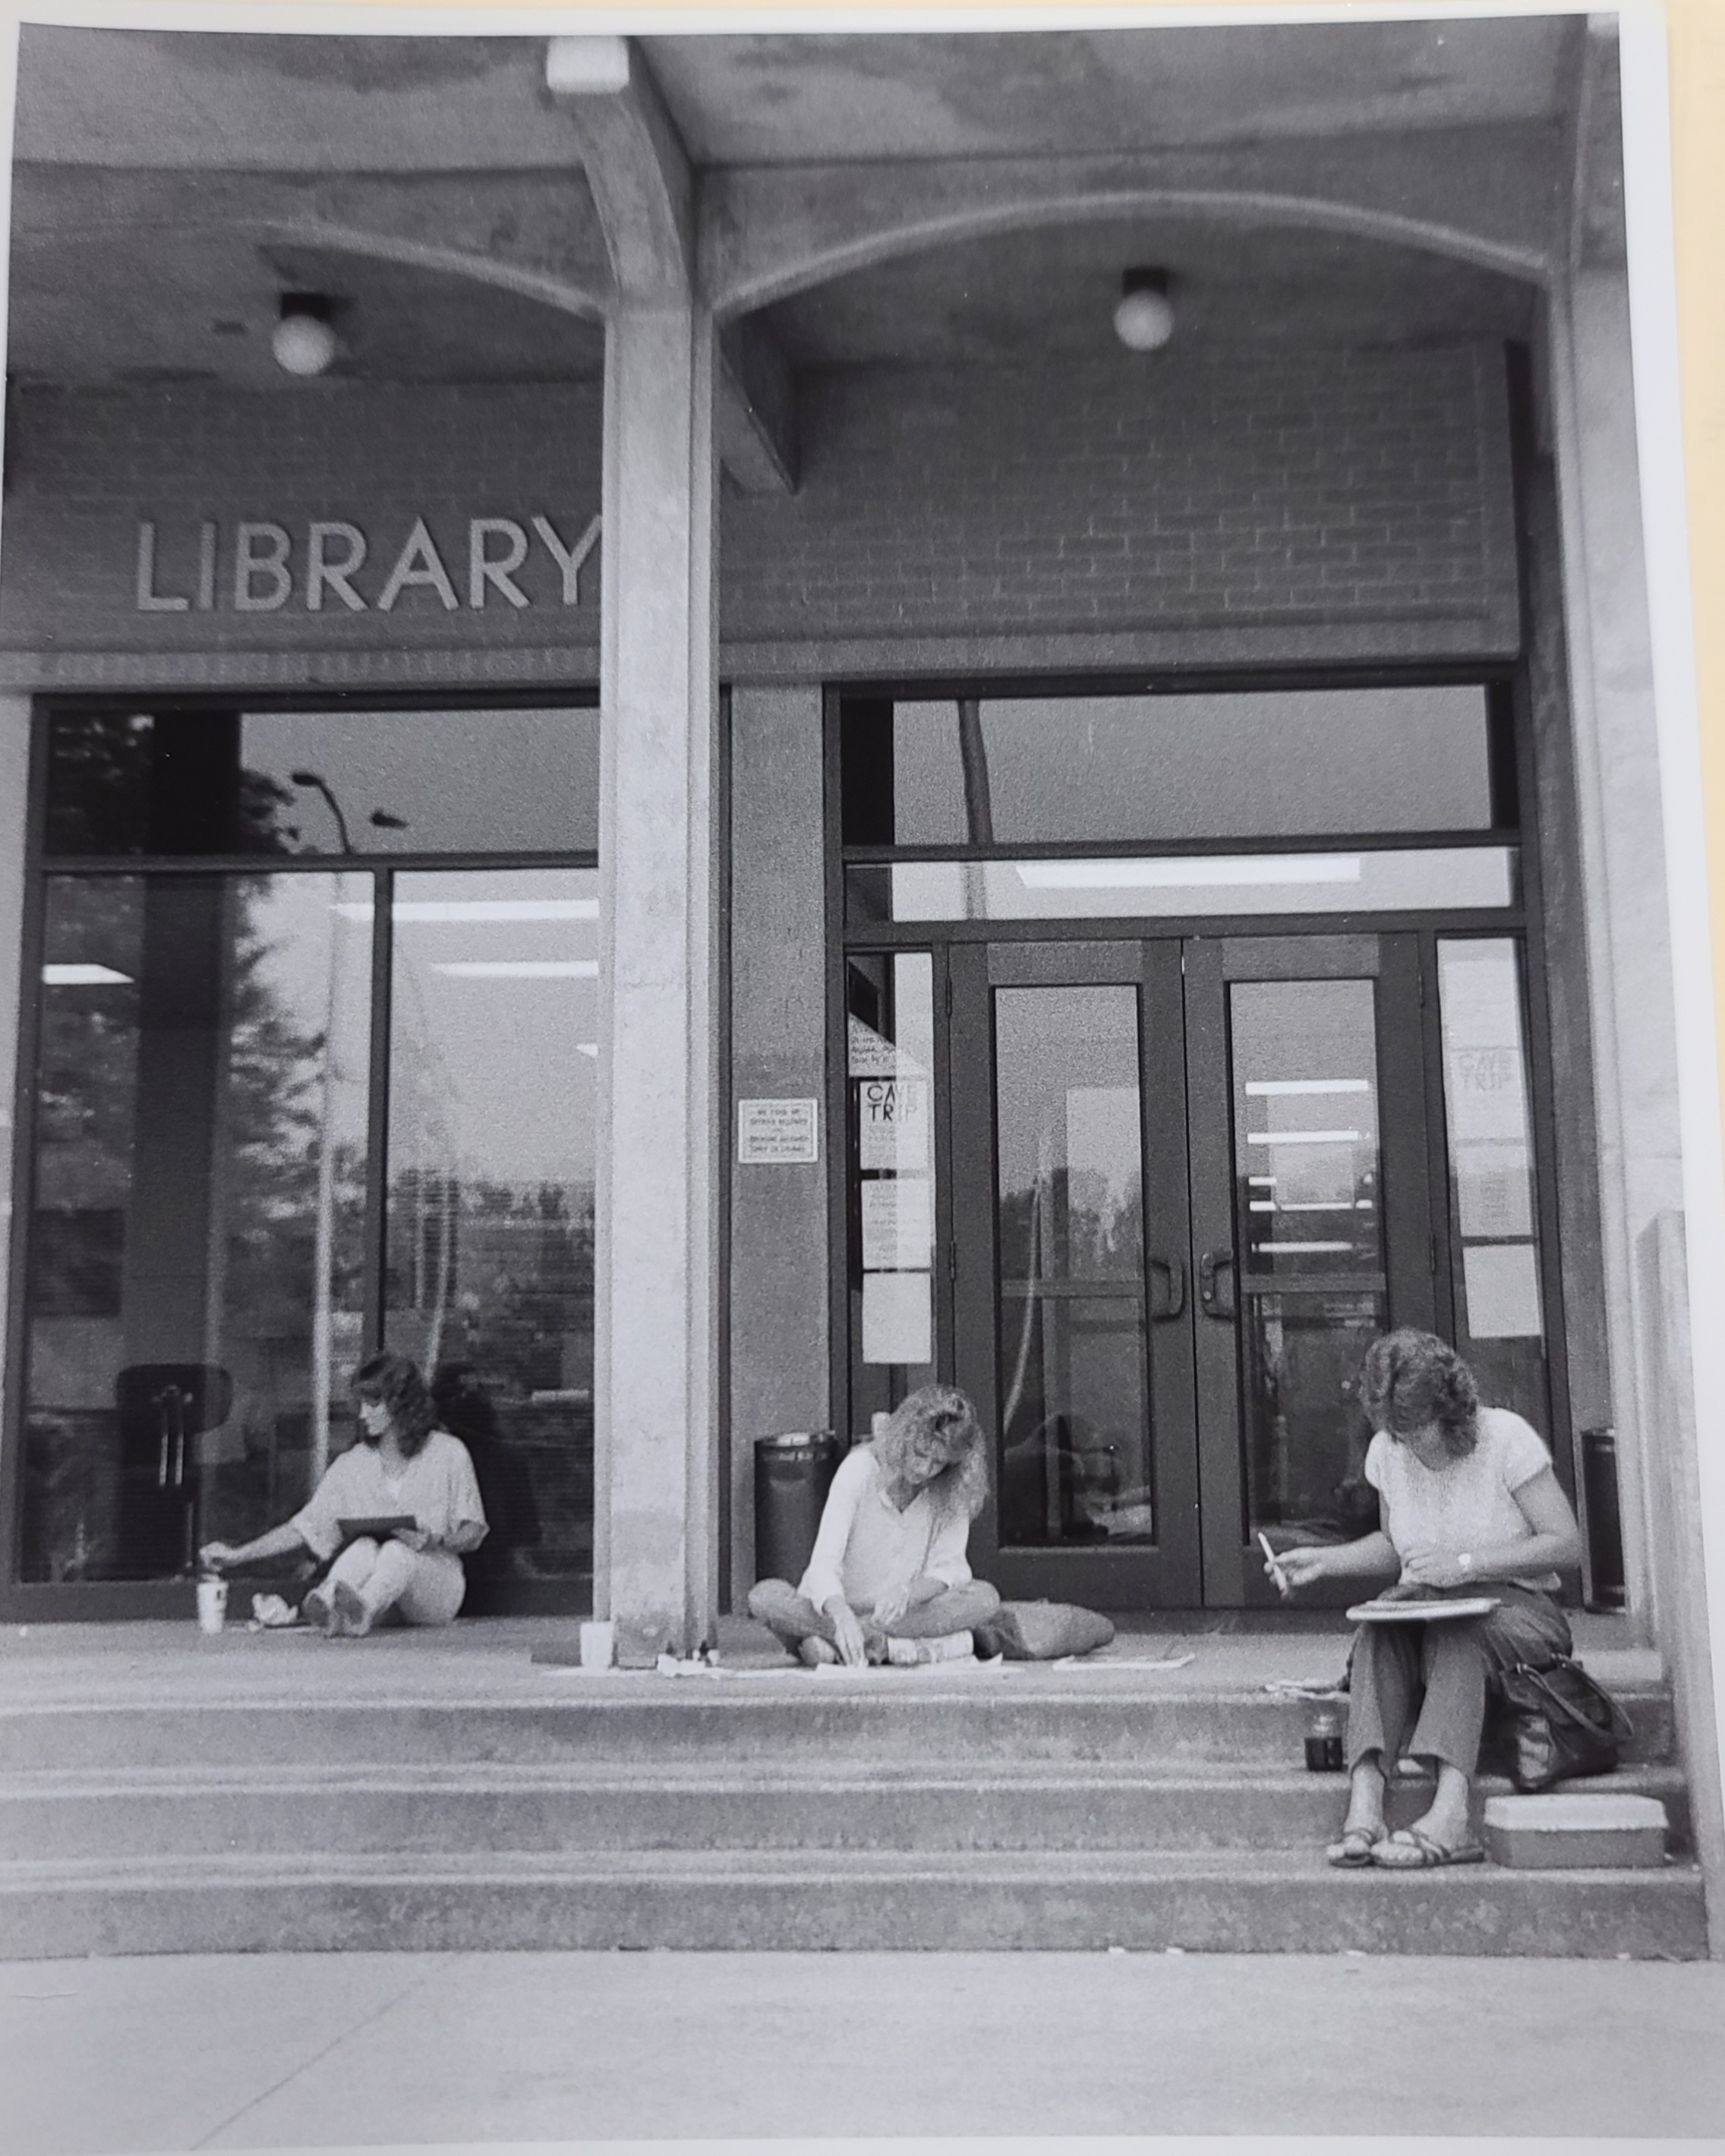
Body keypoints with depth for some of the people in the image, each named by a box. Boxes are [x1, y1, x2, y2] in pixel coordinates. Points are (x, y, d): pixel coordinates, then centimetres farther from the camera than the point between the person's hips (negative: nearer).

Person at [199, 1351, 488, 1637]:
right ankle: (325, 1606, -60)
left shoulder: (448, 1454, 0)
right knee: (365, 1546, -30)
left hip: (437, 1585, -2)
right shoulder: (354, 1465, 8)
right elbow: (306, 1526, 6)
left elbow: (473, 1532, 3)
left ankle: (358, 1615, -63)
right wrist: (238, 1555, -1)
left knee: (397, 1550, -33)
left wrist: (436, 1542, -17)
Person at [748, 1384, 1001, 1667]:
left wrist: (909, 1592, -33)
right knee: (765, 1596, -30)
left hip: (902, 1612, 2)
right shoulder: (860, 1467, -15)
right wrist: (841, 1615, -44)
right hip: (836, 1611, -2)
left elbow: (951, 1567, -11)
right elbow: (824, 1562, -23)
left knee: (985, 1597, -25)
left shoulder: (954, 1490, -6)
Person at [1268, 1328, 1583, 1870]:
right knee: (1375, 1635, -30)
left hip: (1516, 1609, -4)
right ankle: (1363, 1804, -47)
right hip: (1429, 1614, 4)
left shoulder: (1504, 1436, -10)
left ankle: (1451, 1812, -51)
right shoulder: (1386, 1452, 4)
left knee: (1454, 1634, -37)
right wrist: (1323, 1561, 3)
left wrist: (1465, 1564, -21)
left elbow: (1566, 1545, -13)